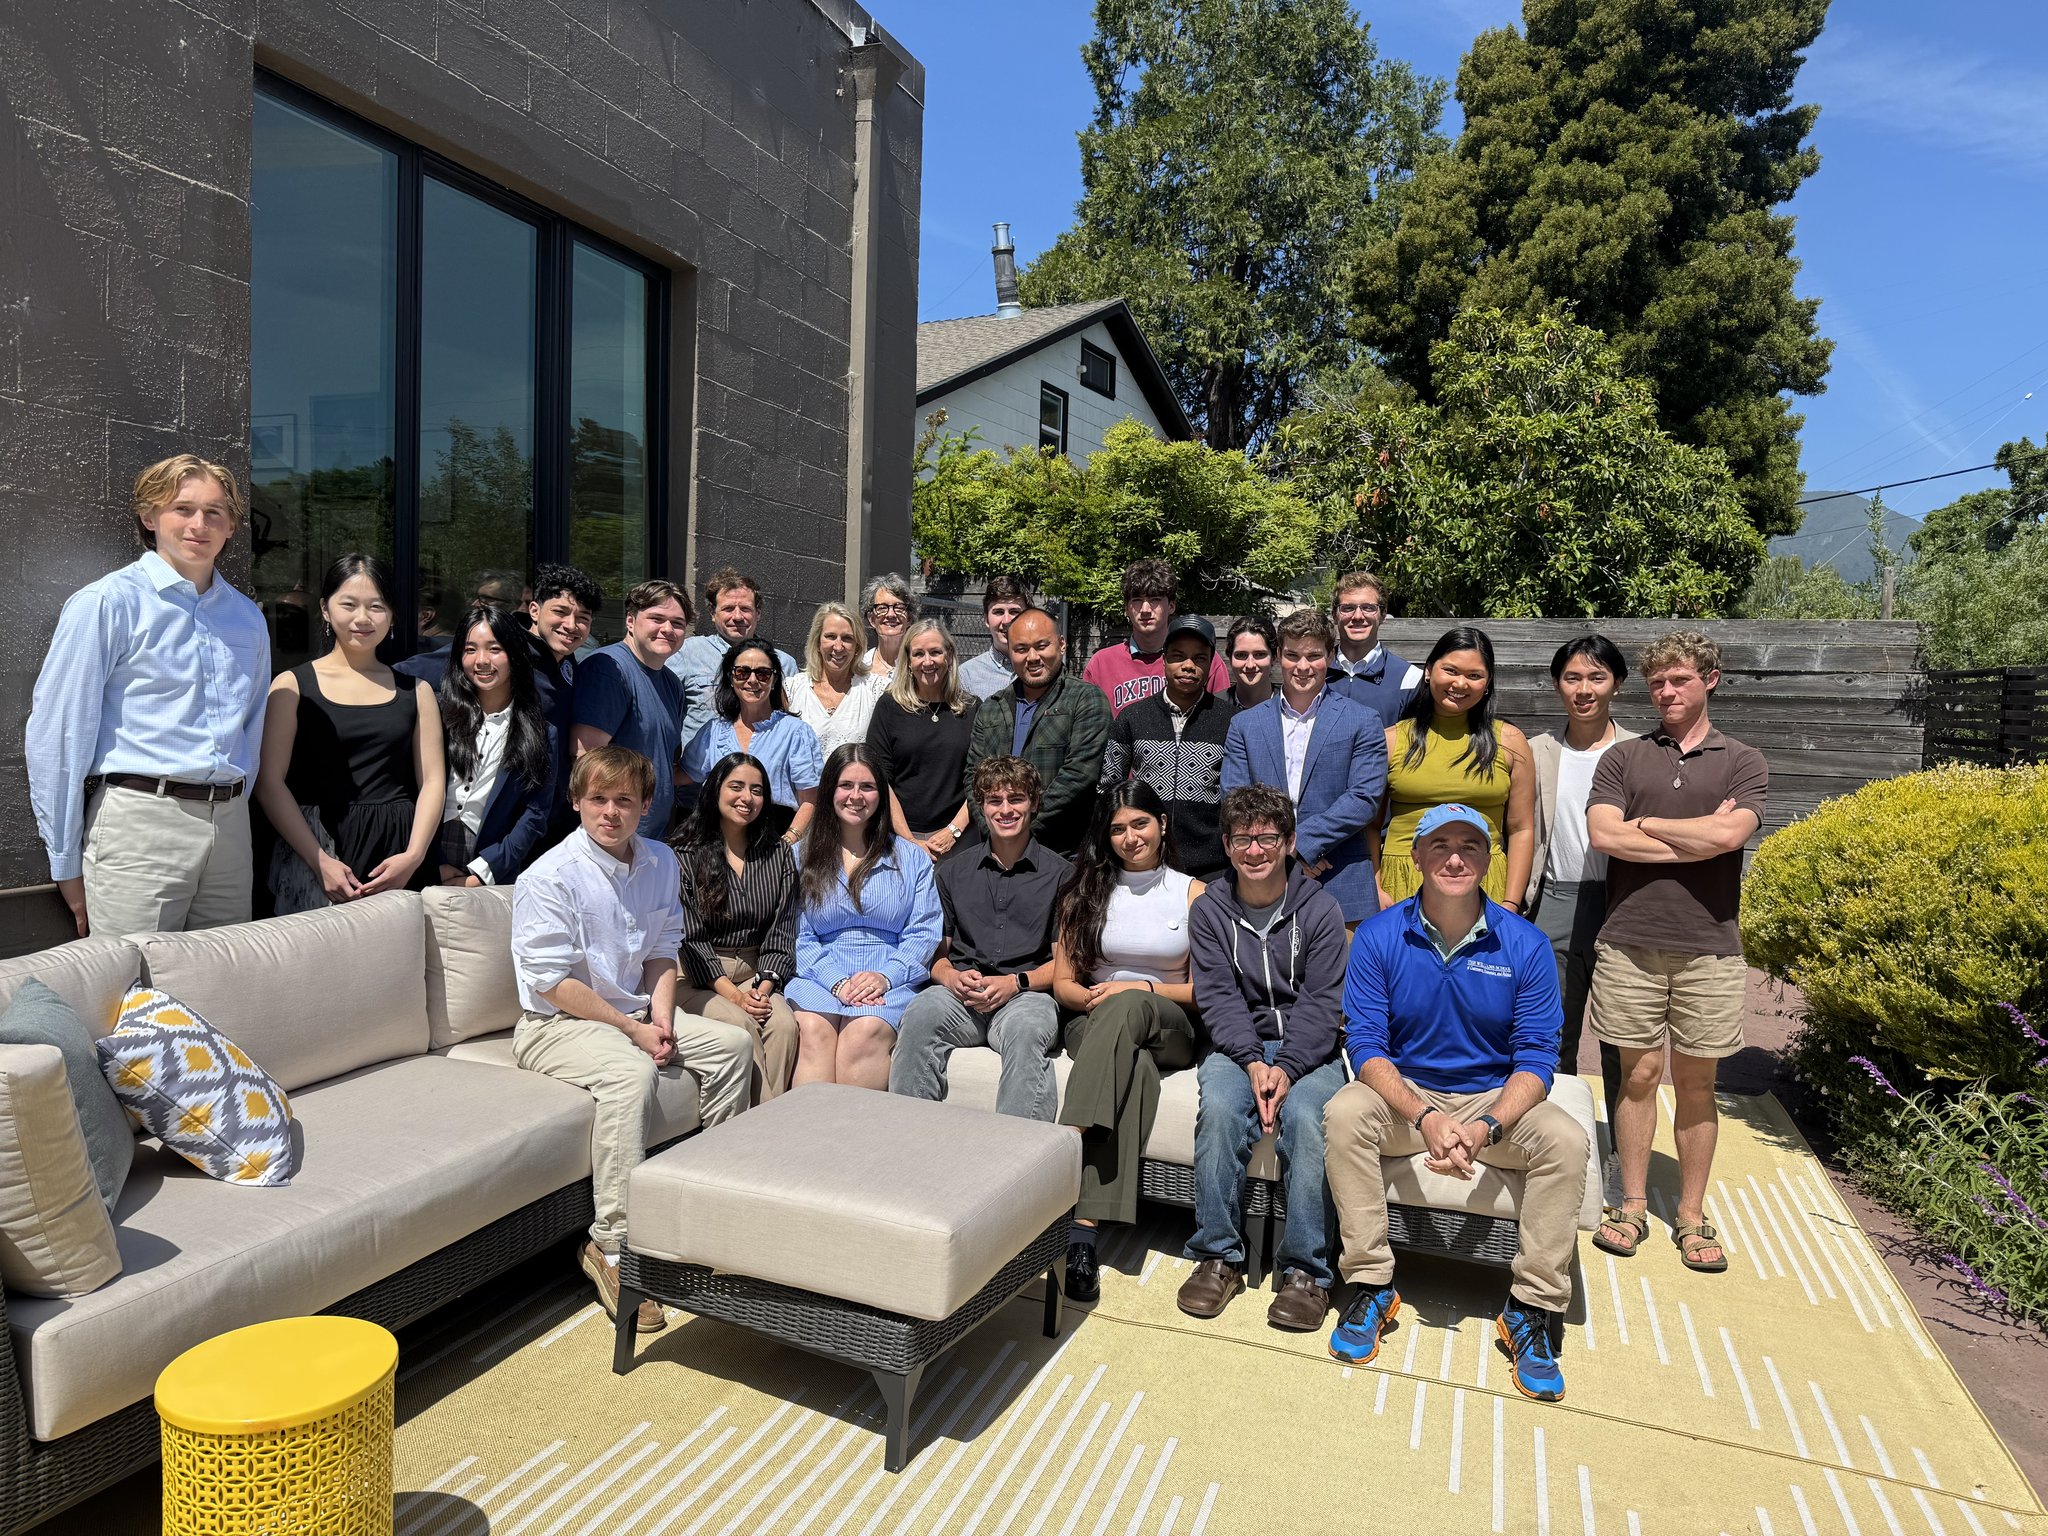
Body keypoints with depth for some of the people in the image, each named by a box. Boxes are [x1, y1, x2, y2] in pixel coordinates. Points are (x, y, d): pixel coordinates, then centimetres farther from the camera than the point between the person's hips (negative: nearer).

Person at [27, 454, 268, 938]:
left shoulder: (248, 617, 15)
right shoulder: (105, 603, -2)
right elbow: (55, 736, -5)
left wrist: (233, 816, 18)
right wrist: (67, 864, -5)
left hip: (230, 827, 5)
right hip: (140, 822, -5)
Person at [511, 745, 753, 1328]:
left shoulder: (660, 863, 4)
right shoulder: (549, 877, -17)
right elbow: (552, 982, -18)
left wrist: (661, 1019, -7)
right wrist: (632, 1031, -18)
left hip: (635, 1012, 8)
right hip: (555, 1024, -7)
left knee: (733, 1042, -2)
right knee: (630, 1073, -35)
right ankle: (611, 1247, -29)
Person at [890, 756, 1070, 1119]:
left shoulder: (1060, 874, 11)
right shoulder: (953, 872, 21)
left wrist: (1016, 982, -10)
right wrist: (952, 977, -5)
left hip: (1028, 993, -2)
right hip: (959, 994, 2)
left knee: (1026, 1029, -37)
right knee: (919, 1015, -31)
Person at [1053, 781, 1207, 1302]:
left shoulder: (1192, 894, 9)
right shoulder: (1087, 891, 13)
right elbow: (1063, 983, 9)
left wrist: (1141, 989, -11)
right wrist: (1095, 998, -13)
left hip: (1169, 1030, 0)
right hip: (1093, 1023, 1)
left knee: (1129, 1007, -38)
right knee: (1134, 1070, -37)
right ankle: (1085, 1228, -48)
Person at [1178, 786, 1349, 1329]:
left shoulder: (1320, 908, -2)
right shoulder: (1209, 911, 3)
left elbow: (1321, 1002, -8)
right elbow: (1218, 997, -5)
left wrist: (1287, 1068, -22)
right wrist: (1252, 1062, -21)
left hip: (1309, 1047, -1)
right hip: (1239, 1045, 1)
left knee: (1306, 1116, -31)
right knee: (1219, 1108, -30)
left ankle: (1307, 1269, -17)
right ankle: (1219, 1255, -15)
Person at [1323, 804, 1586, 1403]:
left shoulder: (1525, 944, -9)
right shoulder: (1379, 937, -9)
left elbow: (1536, 1057, -10)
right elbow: (1366, 1044, -12)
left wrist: (1486, 1128, -27)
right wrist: (1425, 1117, -28)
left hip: (1495, 1099, 1)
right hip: (1404, 1092, 0)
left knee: (1565, 1140, -27)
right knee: (1344, 1114, -30)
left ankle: (1532, 1307, -12)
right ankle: (1370, 1284, -16)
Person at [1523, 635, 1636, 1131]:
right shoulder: (1537, 753, 7)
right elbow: (1521, 834, 9)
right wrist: (1515, 908, 4)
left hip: (1620, 906, -1)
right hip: (1554, 908, 2)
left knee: (1621, 1045, 8)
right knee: (1553, 1040, 9)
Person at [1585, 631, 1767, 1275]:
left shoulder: (1743, 762, 7)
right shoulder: (1623, 757, 8)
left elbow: (1730, 835, -12)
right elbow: (1603, 834, -9)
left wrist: (1645, 823, -4)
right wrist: (1700, 836, -8)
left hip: (1708, 947, 0)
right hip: (1630, 941, 0)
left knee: (1696, 1081, 8)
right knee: (1640, 1073, 5)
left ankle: (1692, 1215, 20)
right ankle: (1632, 1206, 17)